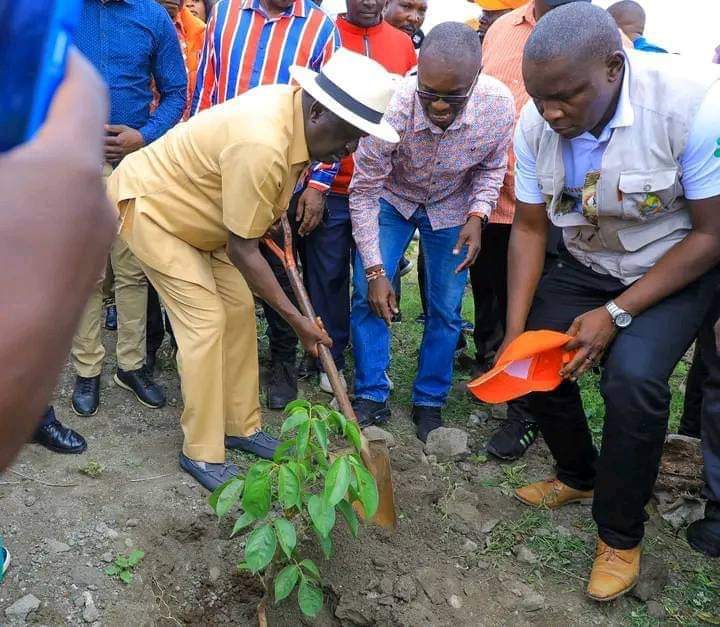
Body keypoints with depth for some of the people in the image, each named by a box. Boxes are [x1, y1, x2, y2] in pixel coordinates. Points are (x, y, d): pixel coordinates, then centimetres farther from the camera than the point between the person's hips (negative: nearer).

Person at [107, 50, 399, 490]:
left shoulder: (294, 106, -10)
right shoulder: (262, 147, -37)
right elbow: (241, 250, -29)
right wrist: (297, 319, -22)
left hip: (193, 206, 9)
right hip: (150, 205, -9)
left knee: (240, 309, 6)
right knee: (205, 319, -13)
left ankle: (242, 427, 18)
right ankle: (202, 453, 1)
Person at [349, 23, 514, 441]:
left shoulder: (499, 104, -29)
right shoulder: (391, 106, -35)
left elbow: (492, 167, -6)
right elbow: (364, 191, -24)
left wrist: (477, 215, -23)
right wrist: (375, 271, -24)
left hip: (452, 207, 1)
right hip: (392, 199, -1)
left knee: (447, 309, 1)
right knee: (369, 294, -9)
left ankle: (430, 402, 19)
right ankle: (372, 397, 8)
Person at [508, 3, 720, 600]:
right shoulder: (537, 123, -17)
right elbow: (529, 228, -7)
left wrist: (616, 314, -25)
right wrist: (516, 332, -14)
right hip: (588, 264, 5)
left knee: (633, 378, -26)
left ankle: (621, 536, -1)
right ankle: (579, 476, 26)